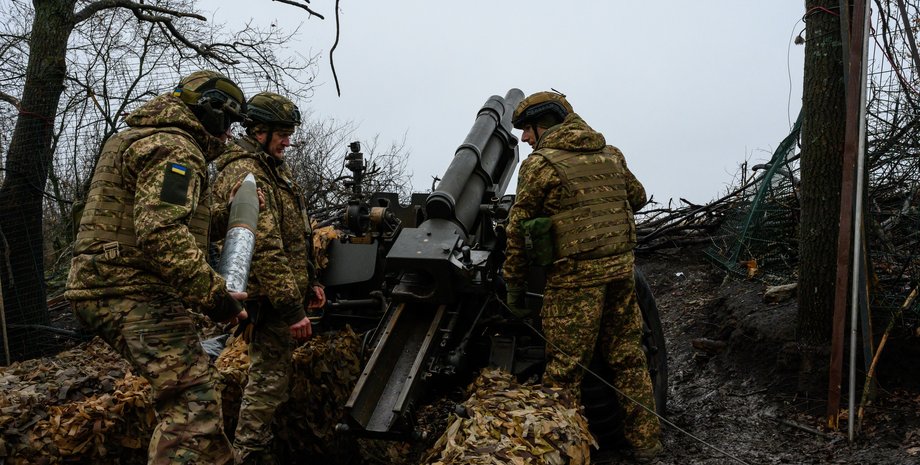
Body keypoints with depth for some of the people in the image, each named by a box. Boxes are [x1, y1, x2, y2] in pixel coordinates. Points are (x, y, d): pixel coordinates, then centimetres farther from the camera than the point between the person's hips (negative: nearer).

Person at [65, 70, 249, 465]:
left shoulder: (139, 139, 22)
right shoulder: (175, 148, -13)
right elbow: (162, 233, -26)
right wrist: (214, 295, -23)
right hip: (135, 293, -11)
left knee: (193, 386, 20)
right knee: (193, 401, -16)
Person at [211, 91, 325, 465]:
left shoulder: (273, 169, 16)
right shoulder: (245, 175, -18)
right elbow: (263, 248, -25)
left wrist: (309, 282, 20)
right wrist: (292, 307, -25)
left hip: (286, 289, 11)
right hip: (270, 296, -11)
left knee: (270, 374, 19)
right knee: (269, 378, -5)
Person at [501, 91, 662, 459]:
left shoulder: (540, 164, -6)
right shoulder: (610, 154, 12)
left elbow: (518, 229, -4)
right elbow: (637, 197, 26)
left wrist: (514, 287, 4)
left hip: (575, 277, -6)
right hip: (621, 268, 6)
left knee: (564, 367, 2)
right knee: (627, 355, 17)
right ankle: (645, 439, 26)